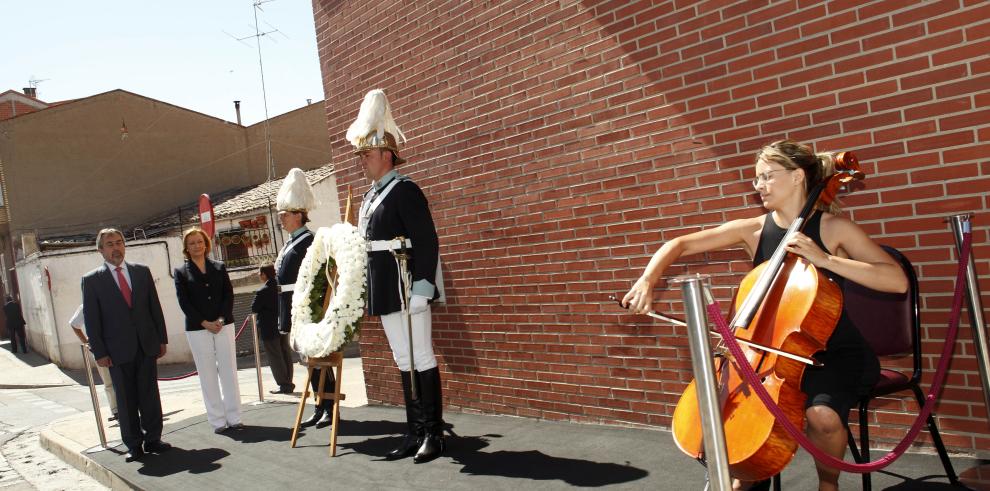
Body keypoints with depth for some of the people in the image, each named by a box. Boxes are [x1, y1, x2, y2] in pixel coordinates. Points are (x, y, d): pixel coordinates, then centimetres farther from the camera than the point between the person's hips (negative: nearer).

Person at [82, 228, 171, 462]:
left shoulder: (142, 271, 7)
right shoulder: (92, 280, 0)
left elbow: (155, 307, 9)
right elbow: (91, 319, -1)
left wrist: (162, 338, 6)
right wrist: (99, 352, -6)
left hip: (147, 345, 2)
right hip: (118, 349, -2)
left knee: (150, 394, 7)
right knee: (126, 399, 5)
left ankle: (152, 439, 19)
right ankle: (134, 445, 16)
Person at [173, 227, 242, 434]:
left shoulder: (219, 268, 10)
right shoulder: (181, 272, 4)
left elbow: (228, 295, 4)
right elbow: (183, 302, -3)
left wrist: (221, 320, -10)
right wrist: (205, 323, -12)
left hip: (223, 324, 2)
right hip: (197, 329, -1)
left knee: (229, 371, 2)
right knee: (207, 375, 1)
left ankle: (234, 417, 8)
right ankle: (217, 420, 7)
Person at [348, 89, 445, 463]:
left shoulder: (405, 190, -9)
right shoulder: (370, 197, 16)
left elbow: (427, 242, -15)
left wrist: (421, 289, -20)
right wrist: (368, 292, 17)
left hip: (408, 290, -8)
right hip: (385, 294, 8)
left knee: (422, 359, 0)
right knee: (404, 362, 12)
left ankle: (434, 435, 9)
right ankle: (415, 432, 20)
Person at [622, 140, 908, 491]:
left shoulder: (833, 227, -9)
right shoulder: (753, 230, -1)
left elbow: (898, 281, -19)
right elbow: (679, 245, -2)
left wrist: (825, 259, -27)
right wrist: (647, 280, -19)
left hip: (837, 353, -4)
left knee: (822, 414, -30)